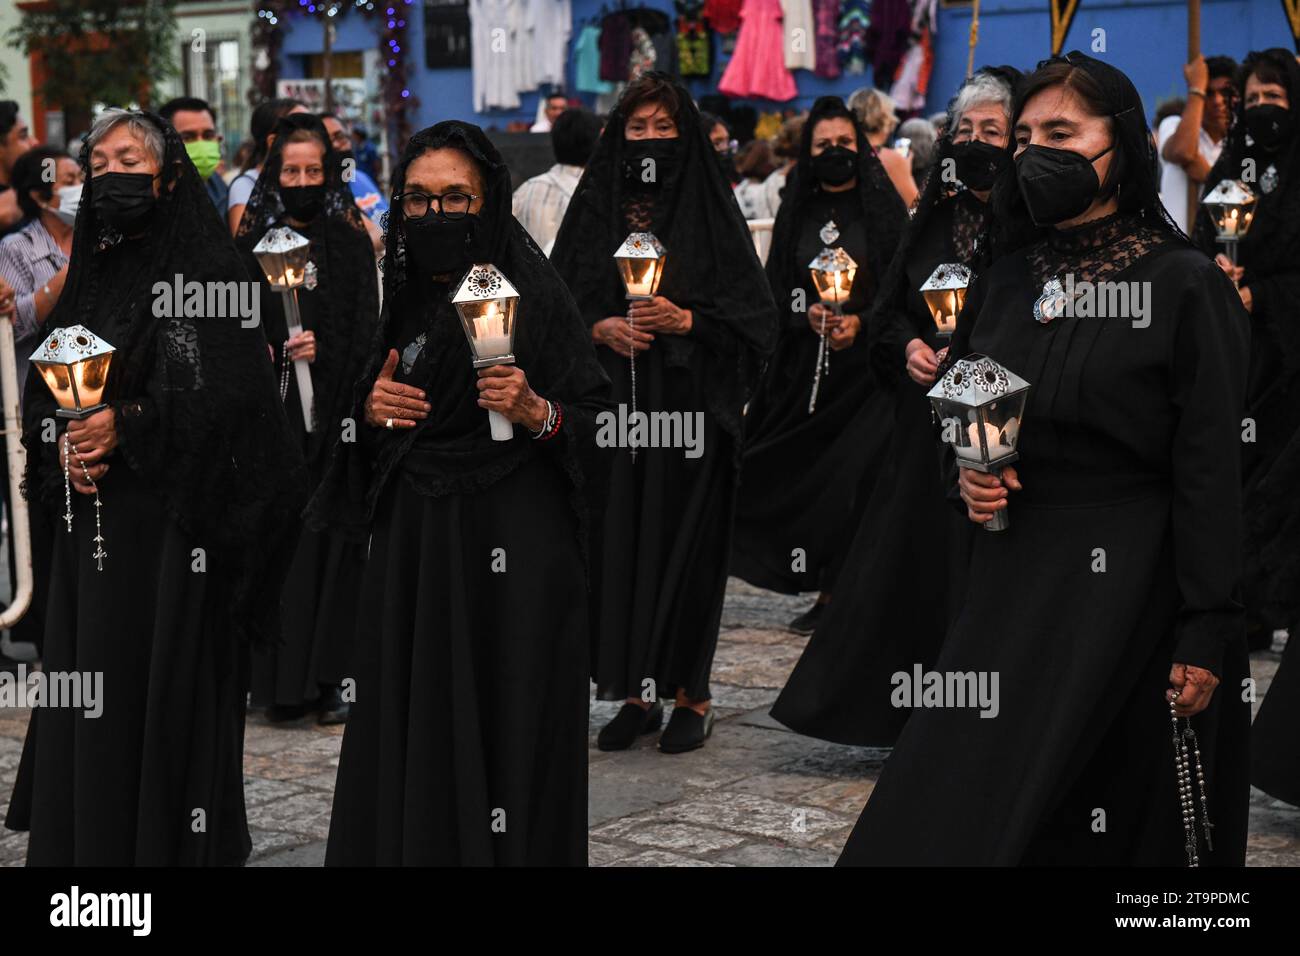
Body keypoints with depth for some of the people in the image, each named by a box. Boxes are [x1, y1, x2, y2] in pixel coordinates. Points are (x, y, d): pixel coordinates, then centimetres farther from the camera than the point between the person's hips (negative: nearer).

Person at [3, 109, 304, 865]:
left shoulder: (207, 269, -5)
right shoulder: (92, 272, 15)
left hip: (174, 518, -6)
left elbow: (227, 391, -13)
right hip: (93, 514, 6)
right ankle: (89, 840, 17)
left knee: (168, 684, -4)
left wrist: (128, 424, -19)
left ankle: (175, 842, 7)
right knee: (88, 686, 7)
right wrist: (63, 442, -4)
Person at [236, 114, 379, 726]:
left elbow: (367, 326, -2)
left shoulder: (350, 240, 6)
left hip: (334, 409, -1)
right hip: (272, 412, 1)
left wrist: (321, 348, -18)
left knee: (332, 536, -3)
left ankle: (328, 678, 2)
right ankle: (281, 681, 3)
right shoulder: (253, 241, 9)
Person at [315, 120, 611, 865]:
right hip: (411, 545, 5)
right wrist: (370, 411, -2)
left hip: (512, 550, -5)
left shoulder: (533, 293, -7)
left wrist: (538, 413, -24)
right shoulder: (396, 298, 9)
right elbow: (367, 439, 19)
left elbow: (600, 421, -7)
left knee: (505, 728, -2)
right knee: (416, 715, 8)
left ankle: (514, 846, 13)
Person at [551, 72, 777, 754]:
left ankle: (691, 693, 9)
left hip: (688, 409, -2)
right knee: (618, 544, 2)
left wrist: (685, 320, -15)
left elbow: (750, 310, -2)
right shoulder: (594, 207, 9)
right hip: (611, 408, 3)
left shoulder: (710, 210, 2)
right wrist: (598, 327, -9)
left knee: (686, 543, -2)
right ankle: (637, 692, 12)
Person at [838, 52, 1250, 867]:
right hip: (1015, 580, 5)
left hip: (1132, 586, -5)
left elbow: (1214, 472, -12)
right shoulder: (1008, 278, 8)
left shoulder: (1186, 285, -9)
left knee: (1116, 816, 1)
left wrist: (1206, 636, -17)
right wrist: (968, 475, -2)